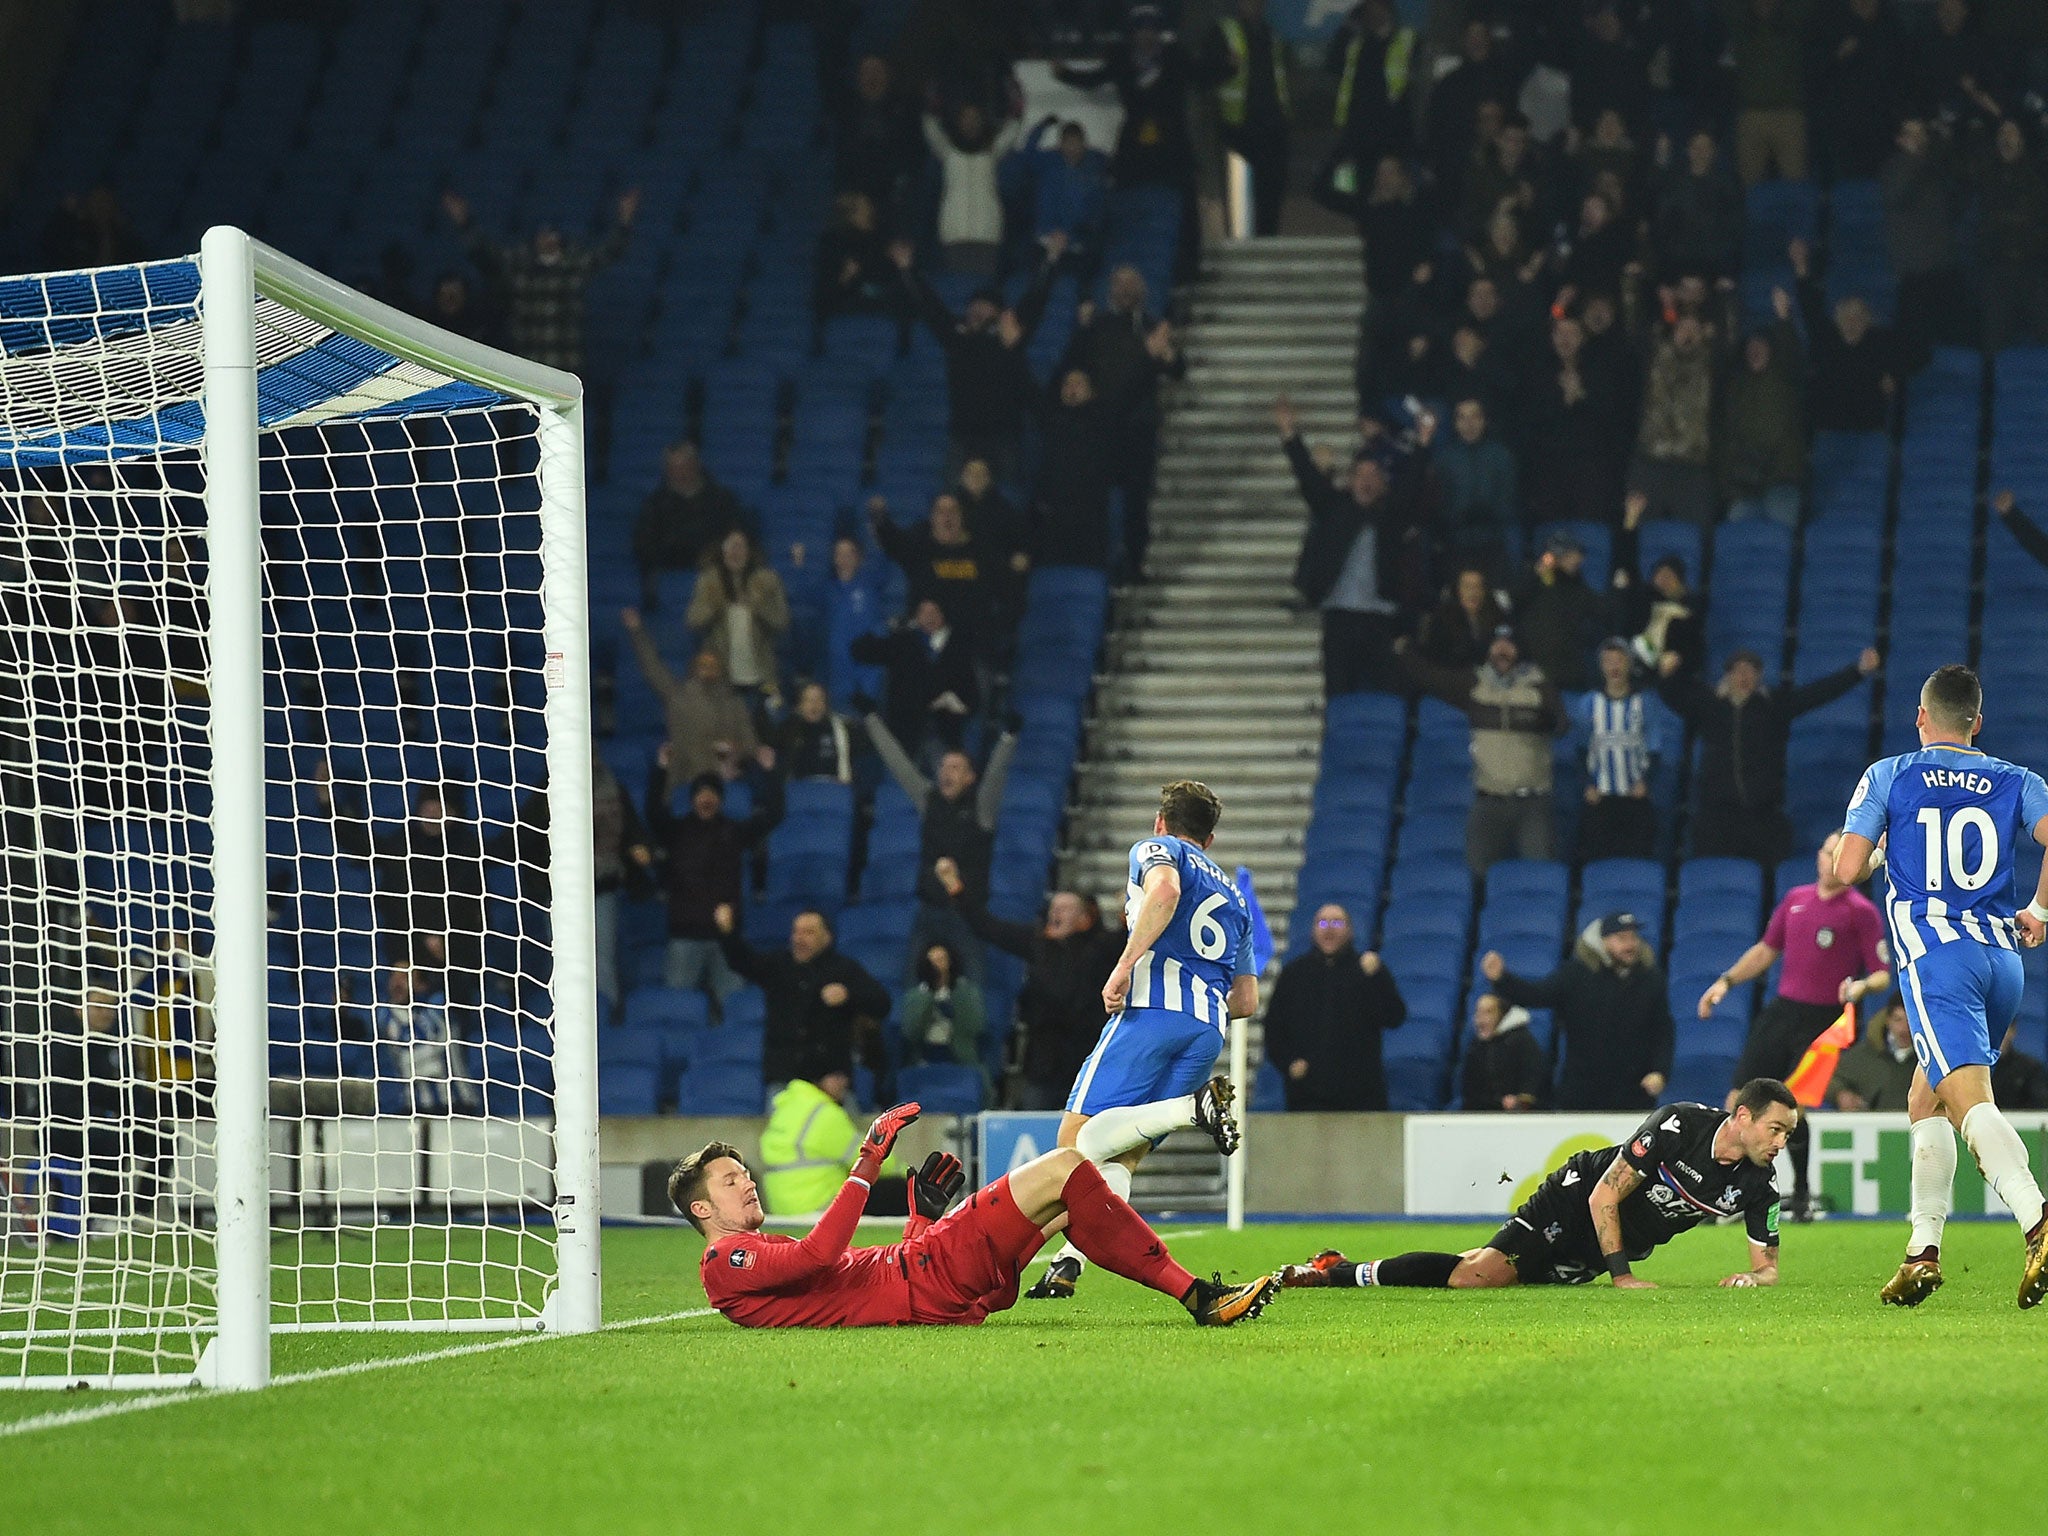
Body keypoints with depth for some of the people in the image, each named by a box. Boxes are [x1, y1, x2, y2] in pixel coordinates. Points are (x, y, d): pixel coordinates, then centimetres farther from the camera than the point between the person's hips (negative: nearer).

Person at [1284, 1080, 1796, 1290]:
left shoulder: (1758, 1184, -9)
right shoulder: (1678, 1125, -23)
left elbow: (1768, 1265, 1)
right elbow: (1604, 1195, -19)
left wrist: (1754, 1276, -23)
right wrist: (1622, 1275, -23)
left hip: (1618, 1245, 5)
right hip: (1576, 1202, -5)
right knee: (1478, 1273, -22)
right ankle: (1336, 1272, -7)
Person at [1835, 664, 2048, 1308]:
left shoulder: (1887, 777, 7)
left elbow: (1847, 870, 0)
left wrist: (1878, 855, 23)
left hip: (1935, 954, -5)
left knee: (1970, 1101, -20)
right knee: (1925, 1101, 22)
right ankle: (1923, 1251, 18)